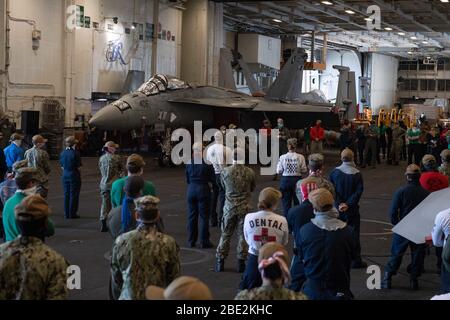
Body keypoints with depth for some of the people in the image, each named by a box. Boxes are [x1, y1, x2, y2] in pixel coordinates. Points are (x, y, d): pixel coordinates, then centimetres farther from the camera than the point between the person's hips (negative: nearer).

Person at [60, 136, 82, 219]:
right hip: (74, 175, -5)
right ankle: (72, 214, 5)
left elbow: (62, 166, 7)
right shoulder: (75, 153, -14)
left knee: (66, 194, 11)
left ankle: (67, 214, 14)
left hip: (65, 175, 5)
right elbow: (78, 167, -12)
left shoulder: (63, 153, 2)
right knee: (74, 195, 2)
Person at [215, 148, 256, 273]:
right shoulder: (250, 172, -8)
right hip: (245, 207, 0)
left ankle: (220, 262, 13)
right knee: (243, 235, 8)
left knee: (225, 235, 10)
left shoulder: (225, 172, -8)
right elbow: (253, 188, 7)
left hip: (229, 207, 0)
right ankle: (241, 262, 10)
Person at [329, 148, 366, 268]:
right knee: (354, 234, 5)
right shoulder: (357, 174, -9)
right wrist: (348, 204, -12)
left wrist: (339, 204, -8)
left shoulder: (334, 172, -6)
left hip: (338, 208, 2)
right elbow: (358, 191, -13)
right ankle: (356, 261, 8)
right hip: (352, 209, -2)